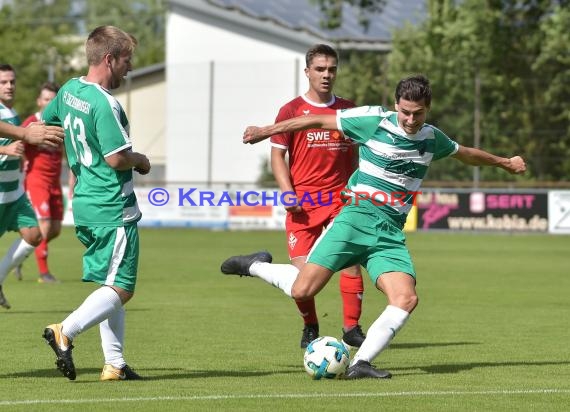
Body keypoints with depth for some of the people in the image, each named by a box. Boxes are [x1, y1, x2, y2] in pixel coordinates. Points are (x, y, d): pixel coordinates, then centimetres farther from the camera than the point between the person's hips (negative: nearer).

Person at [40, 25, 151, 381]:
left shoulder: (68, 91, 7)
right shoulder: (104, 104, -20)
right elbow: (117, 158, -23)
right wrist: (141, 161, -3)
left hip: (85, 205, 9)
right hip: (113, 208, -9)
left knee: (110, 284, 14)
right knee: (121, 289, -6)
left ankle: (114, 363, 14)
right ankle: (65, 332, -20)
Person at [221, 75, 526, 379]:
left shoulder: (432, 138, 12)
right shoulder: (374, 120, -4)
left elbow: (464, 153, 34)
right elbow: (320, 120, 2)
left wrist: (503, 162, 48)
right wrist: (266, 131, 3)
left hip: (391, 234, 4)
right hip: (356, 218, -4)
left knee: (406, 299, -20)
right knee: (303, 290, -16)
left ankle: (360, 364, -17)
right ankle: (255, 266, 14)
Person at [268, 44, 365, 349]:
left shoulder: (348, 110, 10)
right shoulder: (292, 111, 1)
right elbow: (277, 155, 2)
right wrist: (288, 193, -10)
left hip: (341, 198, 2)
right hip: (303, 203, -2)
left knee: (351, 260, -12)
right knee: (302, 270, -6)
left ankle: (351, 328, -4)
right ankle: (309, 328, 15)